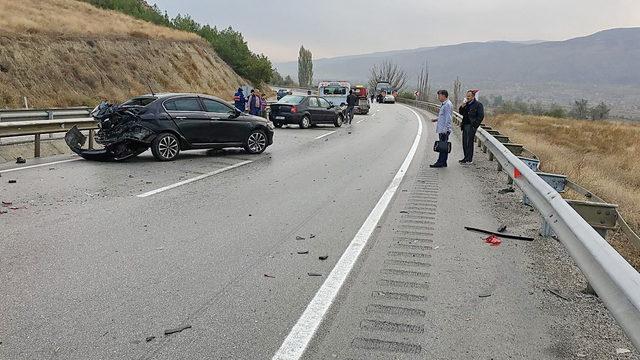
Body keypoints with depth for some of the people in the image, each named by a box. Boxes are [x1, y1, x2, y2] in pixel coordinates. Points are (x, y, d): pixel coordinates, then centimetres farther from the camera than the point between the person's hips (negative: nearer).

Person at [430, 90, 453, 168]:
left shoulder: (448, 104, -13)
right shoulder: (443, 104, 18)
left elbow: (448, 118, -18)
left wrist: (445, 129, -21)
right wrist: (436, 119, 16)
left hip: (444, 130, -10)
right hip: (441, 129, 10)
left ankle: (440, 162, -7)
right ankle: (443, 162, 16)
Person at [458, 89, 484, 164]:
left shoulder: (478, 104, -6)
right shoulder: (466, 104, 14)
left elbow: (481, 116, -10)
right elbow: (461, 113, 18)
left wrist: (475, 125, -14)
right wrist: (462, 106, -1)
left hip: (471, 126, -7)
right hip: (465, 125, 7)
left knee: (469, 142, -6)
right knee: (464, 142, 9)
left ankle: (469, 159, -1)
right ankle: (466, 158, 19)